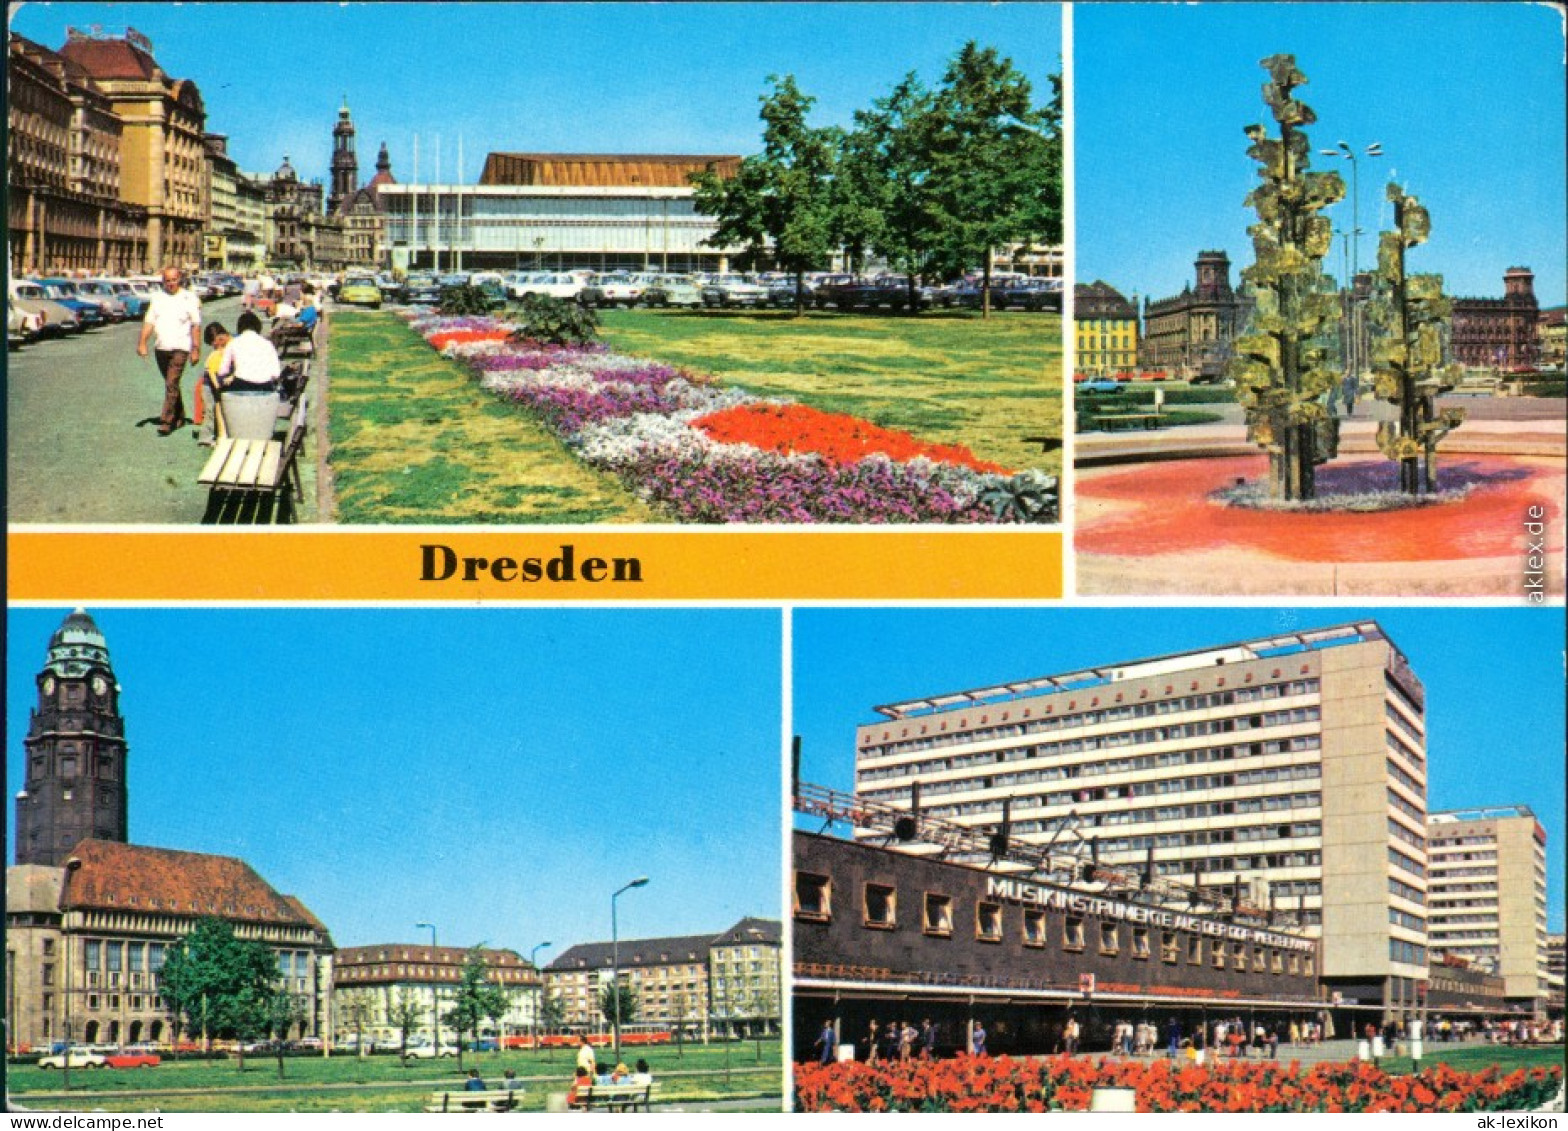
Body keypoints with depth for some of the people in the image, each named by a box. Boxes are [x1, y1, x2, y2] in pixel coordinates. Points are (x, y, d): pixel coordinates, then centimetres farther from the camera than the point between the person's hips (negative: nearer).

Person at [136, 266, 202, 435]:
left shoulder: (189, 298, -1)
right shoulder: (157, 298, 11)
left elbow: (196, 326, -2)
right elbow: (149, 321, 8)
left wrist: (196, 349, -7)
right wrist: (142, 342, -4)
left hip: (180, 348, -5)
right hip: (160, 347, 5)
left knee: (171, 384, -15)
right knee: (171, 384, 15)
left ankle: (166, 421, -16)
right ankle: (179, 417, 29)